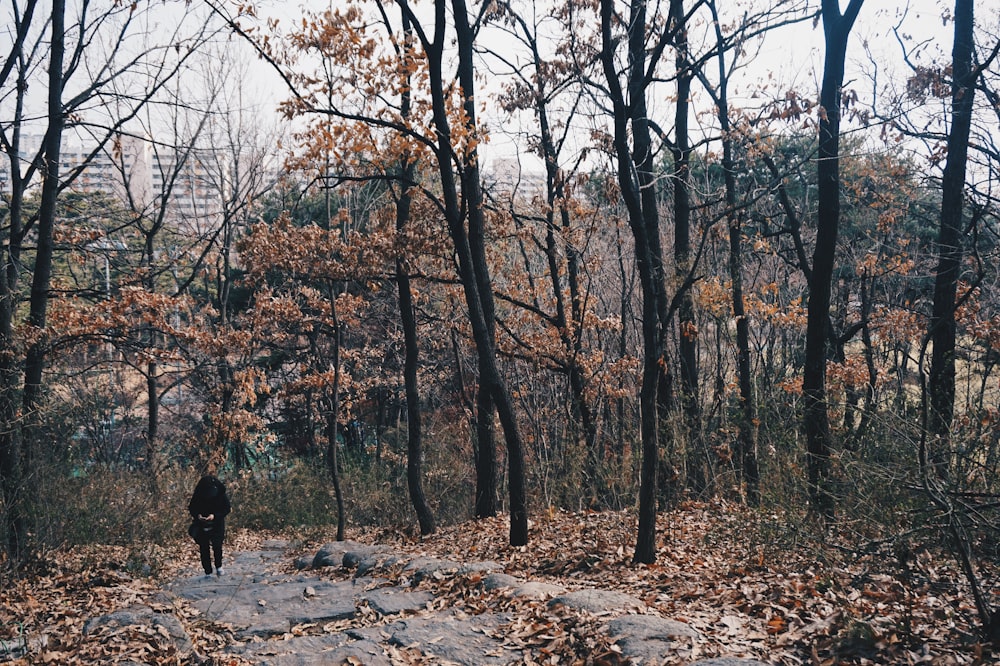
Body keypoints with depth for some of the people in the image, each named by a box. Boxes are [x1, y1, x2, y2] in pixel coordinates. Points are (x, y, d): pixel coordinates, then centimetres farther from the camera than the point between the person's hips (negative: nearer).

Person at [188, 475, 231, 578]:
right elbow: (192, 508, 0)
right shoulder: (197, 496, -11)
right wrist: (197, 515, -21)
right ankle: (208, 572, 10)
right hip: (202, 525, 1)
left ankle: (218, 566, 14)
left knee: (217, 545, -11)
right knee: (204, 548, 0)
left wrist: (214, 515, -23)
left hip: (217, 524, -1)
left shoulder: (220, 495, -12)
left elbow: (226, 509, -8)